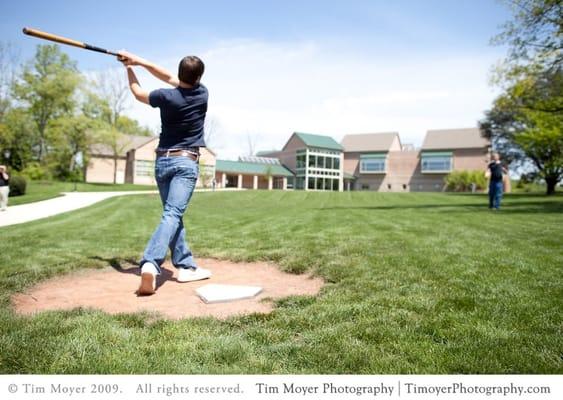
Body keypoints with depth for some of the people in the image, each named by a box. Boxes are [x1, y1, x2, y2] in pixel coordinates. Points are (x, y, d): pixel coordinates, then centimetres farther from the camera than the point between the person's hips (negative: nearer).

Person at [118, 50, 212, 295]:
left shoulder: (166, 96, -3)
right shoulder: (202, 94, 0)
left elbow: (137, 92, 17)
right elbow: (170, 78, 12)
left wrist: (130, 68, 32)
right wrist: (138, 61, 14)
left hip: (162, 161, 3)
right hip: (185, 162, -2)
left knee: (173, 214, 12)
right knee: (172, 215, -13)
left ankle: (185, 266, 14)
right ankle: (151, 263, -31)